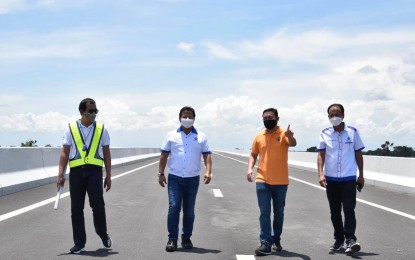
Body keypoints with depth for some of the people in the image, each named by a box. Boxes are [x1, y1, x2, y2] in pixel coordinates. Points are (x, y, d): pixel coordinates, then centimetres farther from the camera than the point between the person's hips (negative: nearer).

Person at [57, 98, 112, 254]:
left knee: (97, 203, -13)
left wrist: (108, 176, 9)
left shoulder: (101, 129, 10)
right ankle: (79, 243, 13)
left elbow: (106, 154, 12)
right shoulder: (71, 129, 8)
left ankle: (103, 234, 13)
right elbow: (65, 153, 6)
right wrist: (61, 174, -3)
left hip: (94, 171, -1)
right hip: (76, 171, 1)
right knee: (76, 208, 3)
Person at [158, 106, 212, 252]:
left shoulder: (201, 137, 7)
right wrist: (161, 174, 1)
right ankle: (172, 239, -5)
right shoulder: (172, 136, 6)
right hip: (174, 178, -1)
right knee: (173, 207, -10)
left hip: (192, 179, 1)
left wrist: (208, 172, -12)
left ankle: (186, 238, 17)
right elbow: (164, 155, 7)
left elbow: (207, 155, 3)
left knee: (189, 210, 7)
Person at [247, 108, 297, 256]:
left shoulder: (283, 134, -3)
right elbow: (253, 155, 15)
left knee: (278, 213, 12)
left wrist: (290, 137, -47)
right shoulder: (259, 137, 7)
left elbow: (293, 144, -23)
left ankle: (276, 239, 28)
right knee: (264, 213, -4)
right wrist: (250, 168, -4)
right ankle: (265, 243, -5)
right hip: (262, 181, 1)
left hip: (280, 182, -1)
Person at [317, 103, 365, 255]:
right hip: (331, 179, 2)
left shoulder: (353, 132, 1)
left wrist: (361, 175, 6)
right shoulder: (325, 134, 2)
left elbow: (358, 154, 7)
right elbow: (321, 155, 1)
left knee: (349, 209, -10)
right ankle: (339, 240, 18)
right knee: (334, 211, 8)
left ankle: (350, 240, -13)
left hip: (349, 178, -2)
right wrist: (321, 174, -11)